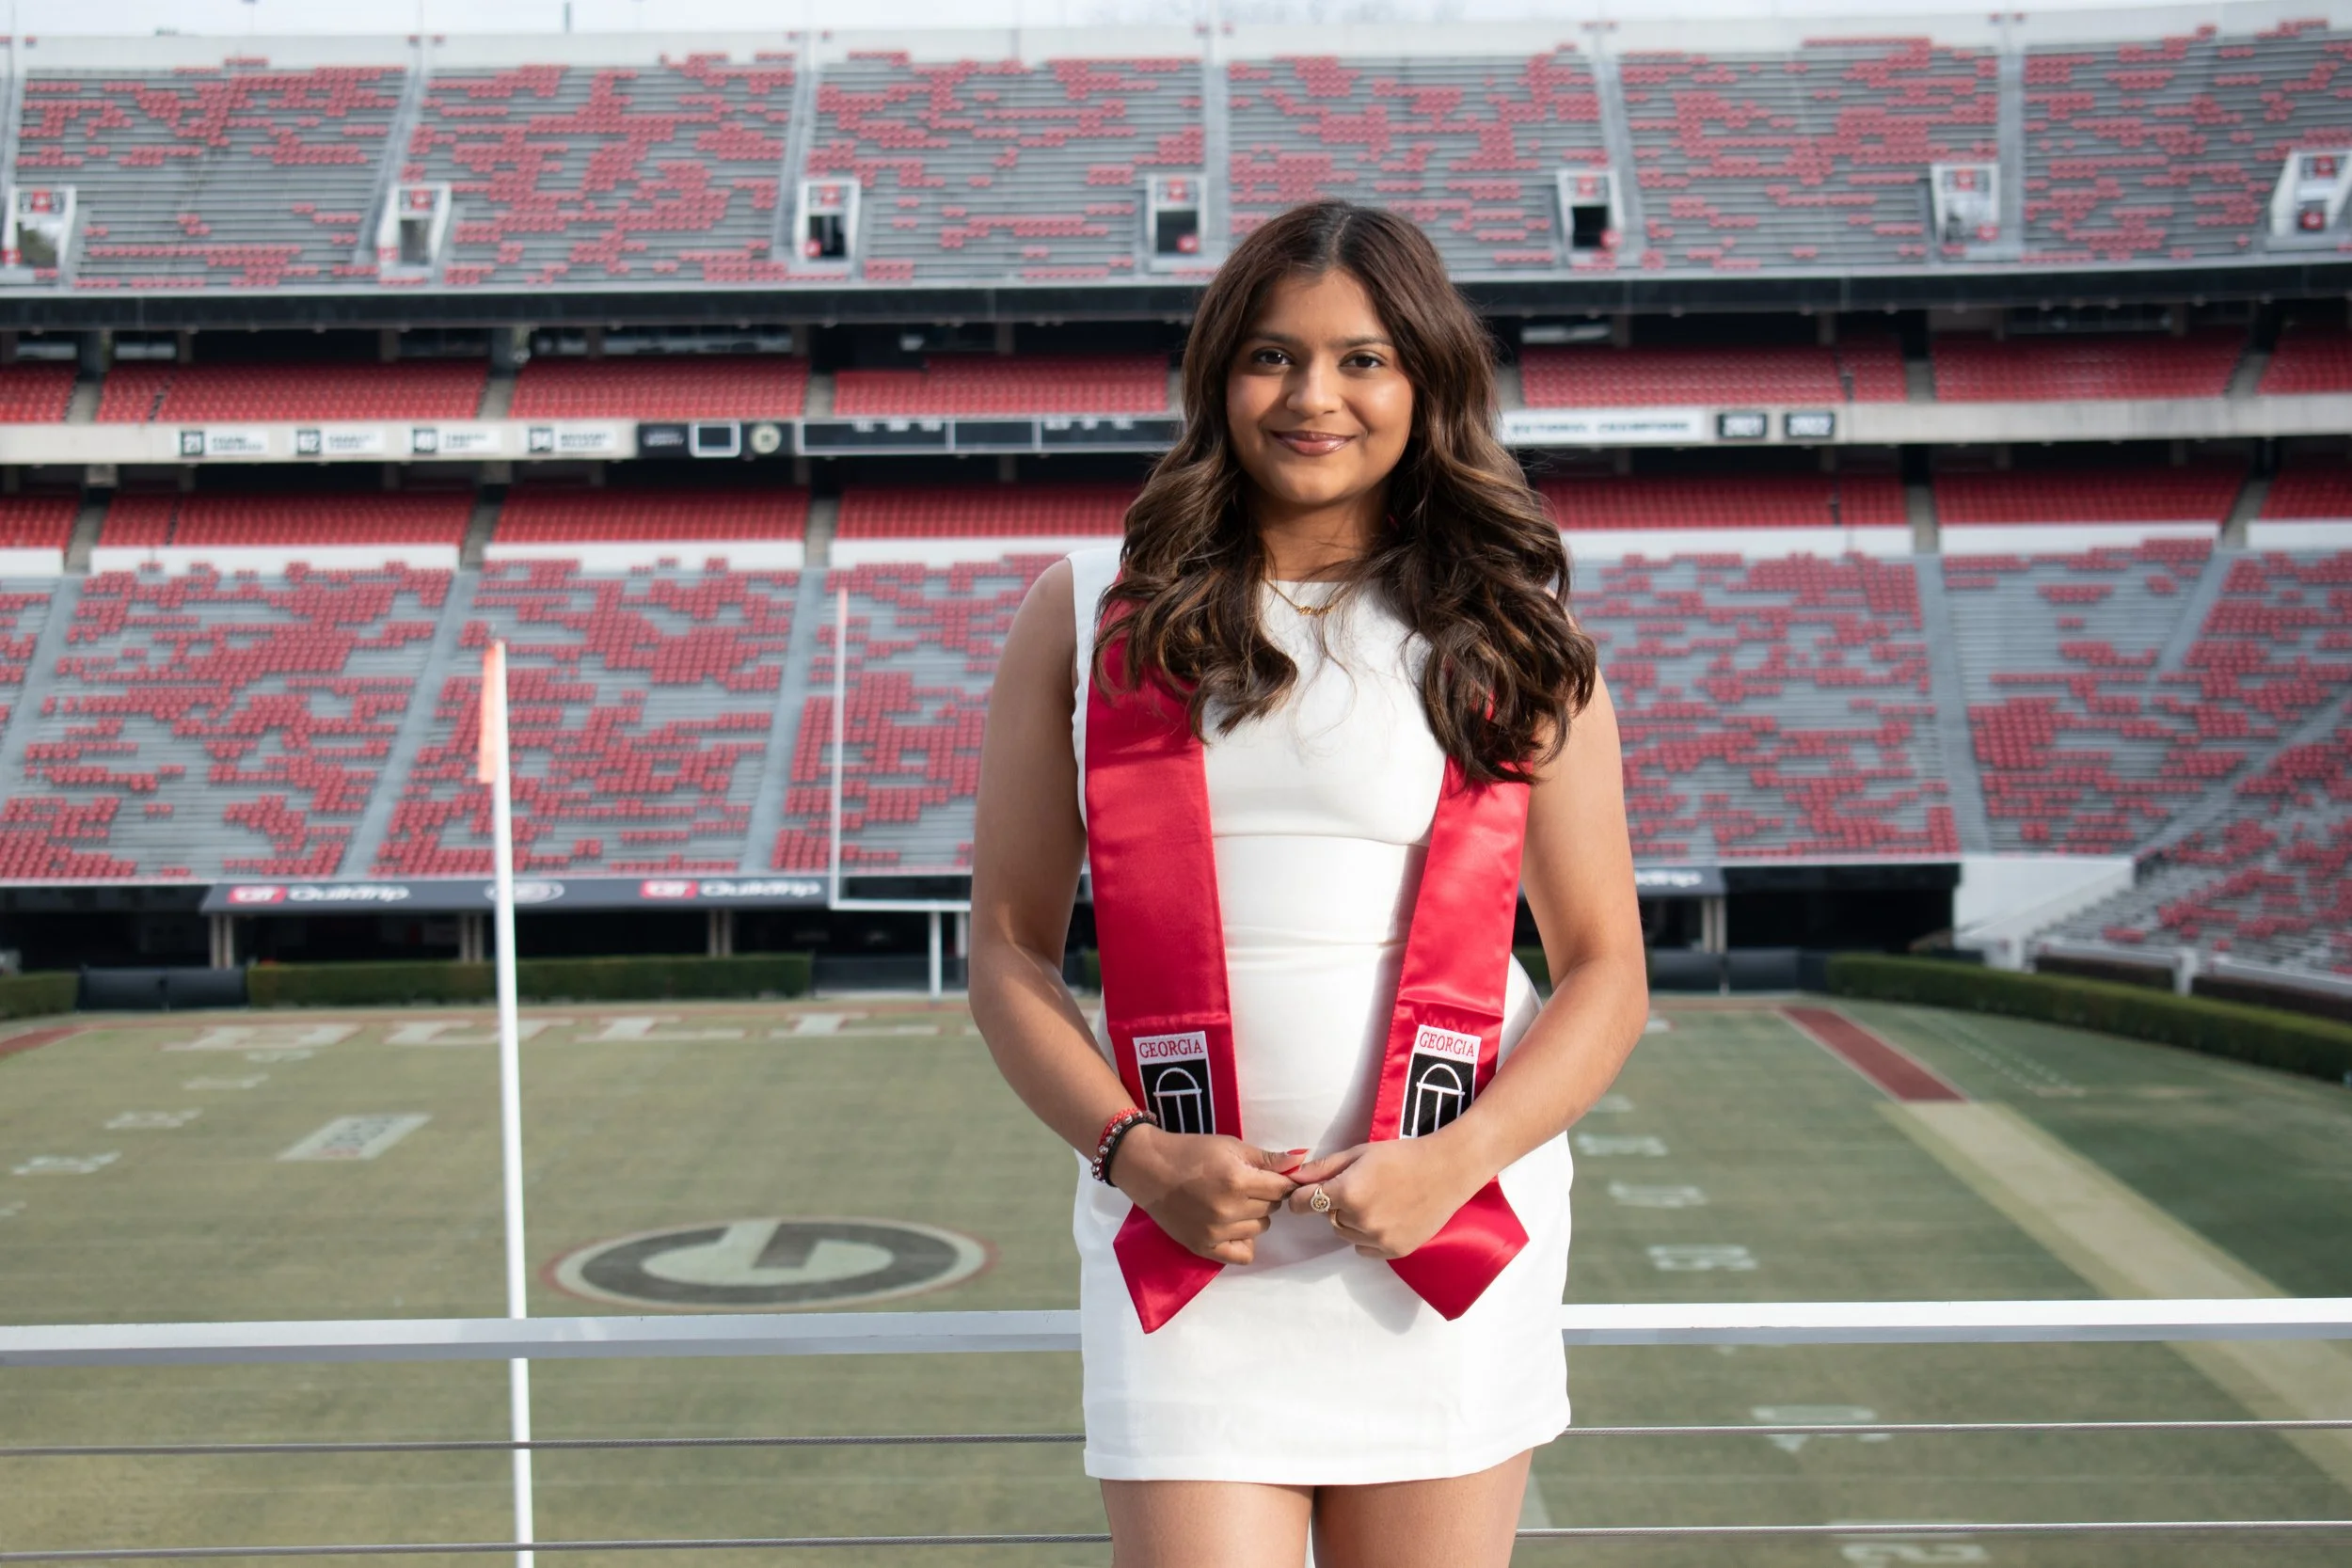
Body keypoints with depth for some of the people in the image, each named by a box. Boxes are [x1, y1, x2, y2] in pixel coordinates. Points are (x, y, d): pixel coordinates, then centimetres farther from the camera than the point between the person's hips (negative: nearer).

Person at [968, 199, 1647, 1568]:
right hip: (1184, 1255, 0)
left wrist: (1454, 1160, -10)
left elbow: (1606, 974, 5)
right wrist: (1135, 1153, -8)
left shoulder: (1519, 637, 6)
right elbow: (1010, 953, 6)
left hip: (1449, 1244, 1)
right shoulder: (1091, 617, 6)